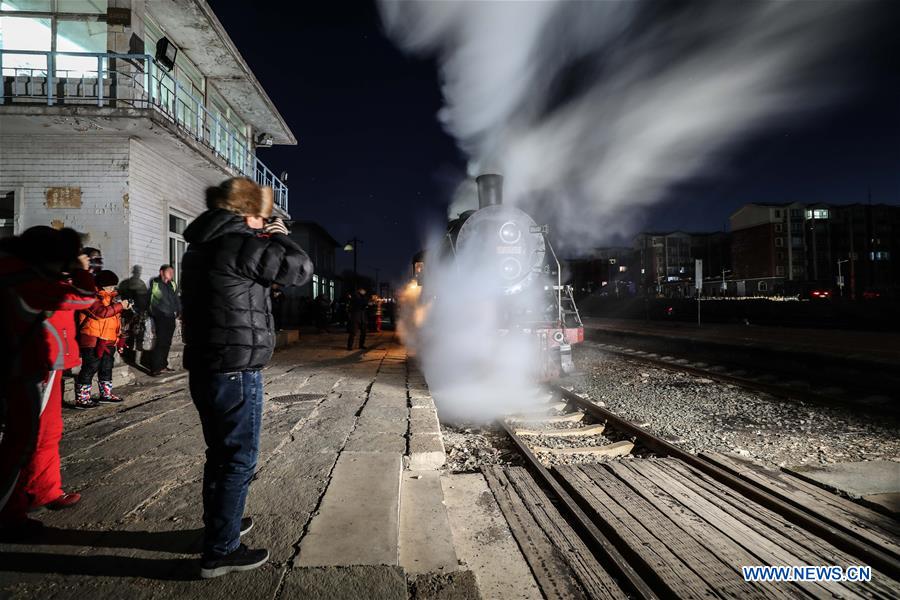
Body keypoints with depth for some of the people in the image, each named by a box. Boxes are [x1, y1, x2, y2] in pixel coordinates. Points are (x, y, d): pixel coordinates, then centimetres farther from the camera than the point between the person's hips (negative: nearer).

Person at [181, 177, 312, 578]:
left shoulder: (203, 245, 13)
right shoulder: (240, 244, -17)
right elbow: (300, 268, -13)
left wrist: (265, 242, 12)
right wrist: (280, 237, 3)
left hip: (205, 368, 10)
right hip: (235, 371, -10)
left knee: (220, 453, 22)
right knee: (238, 460, 2)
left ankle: (218, 525, 38)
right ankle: (221, 552, 12)